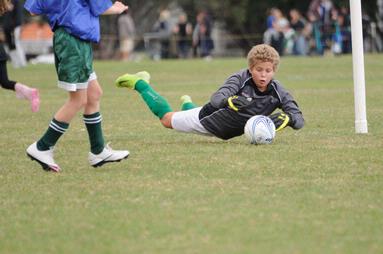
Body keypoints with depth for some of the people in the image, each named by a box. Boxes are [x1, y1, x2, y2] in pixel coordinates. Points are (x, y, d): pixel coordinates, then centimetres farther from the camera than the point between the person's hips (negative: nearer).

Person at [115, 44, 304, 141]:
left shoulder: (277, 91, -24)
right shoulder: (240, 78, -33)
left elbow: (299, 120, -27)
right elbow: (216, 99, -45)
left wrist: (287, 118, -50)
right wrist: (228, 101, -68)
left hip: (224, 133, 5)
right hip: (207, 120, -4)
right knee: (167, 118, 18)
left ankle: (187, 104, 67)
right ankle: (139, 83, 38)